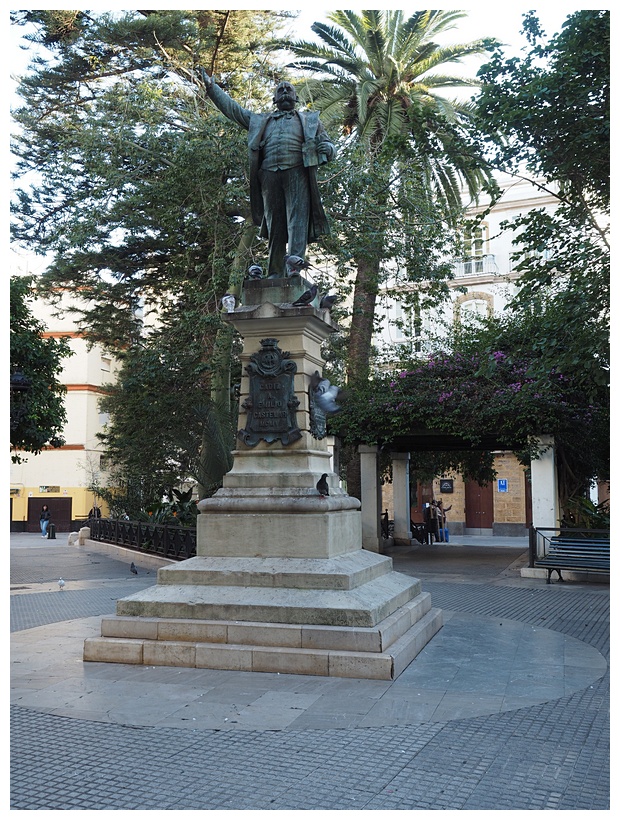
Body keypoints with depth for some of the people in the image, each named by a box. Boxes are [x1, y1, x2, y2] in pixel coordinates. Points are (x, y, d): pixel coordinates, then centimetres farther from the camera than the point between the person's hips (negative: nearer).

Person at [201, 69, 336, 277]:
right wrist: (211, 87, 25)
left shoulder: (310, 120, 26)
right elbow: (232, 108, 31)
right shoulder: (260, 121, 30)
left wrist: (327, 148, -4)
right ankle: (274, 273, -3)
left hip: (297, 173, -2)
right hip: (269, 174, 2)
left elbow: (328, 146, 20)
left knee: (297, 220, -17)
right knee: (274, 225, -3)